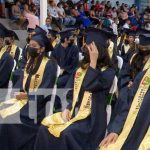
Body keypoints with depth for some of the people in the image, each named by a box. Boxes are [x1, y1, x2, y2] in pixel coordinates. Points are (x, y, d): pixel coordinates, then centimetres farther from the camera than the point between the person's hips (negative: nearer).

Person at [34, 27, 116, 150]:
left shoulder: (108, 71, -6)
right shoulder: (82, 68, 14)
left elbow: (90, 86, -23)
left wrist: (93, 61, -19)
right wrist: (67, 109, -1)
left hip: (92, 118, -7)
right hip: (75, 112, 7)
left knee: (67, 133, -32)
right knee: (45, 128, -13)